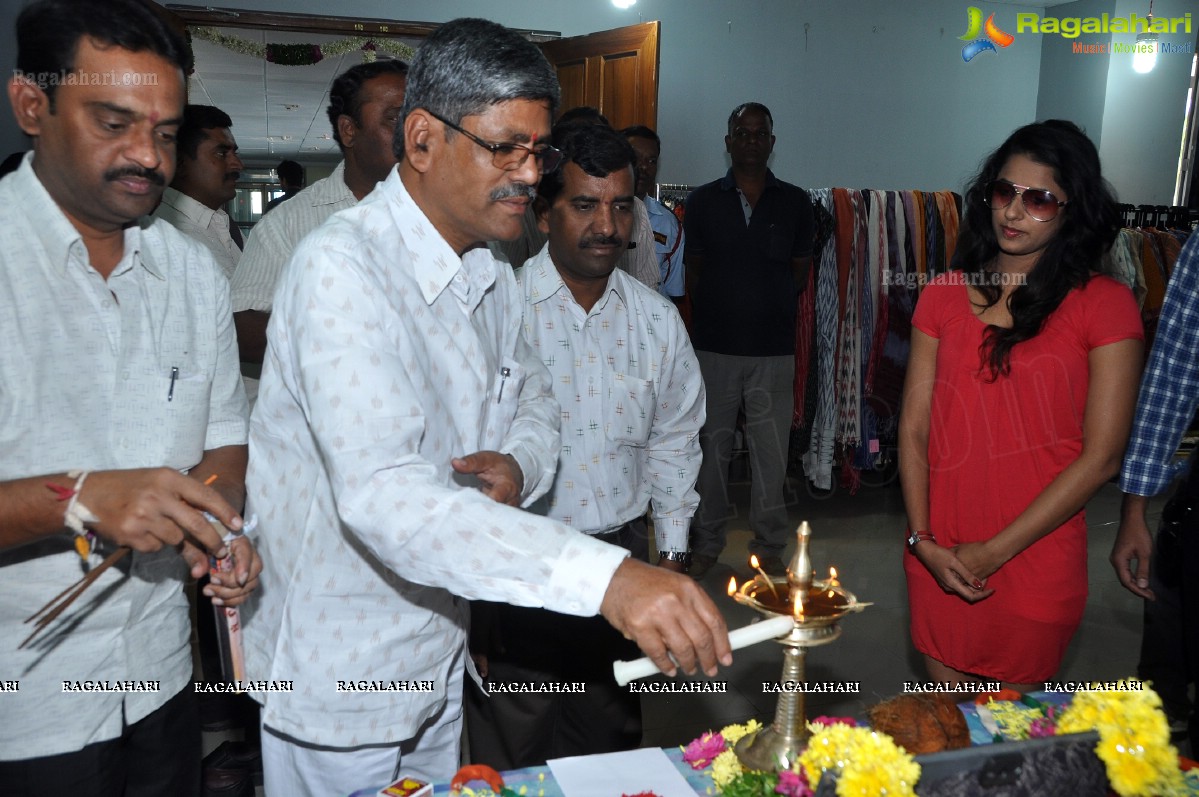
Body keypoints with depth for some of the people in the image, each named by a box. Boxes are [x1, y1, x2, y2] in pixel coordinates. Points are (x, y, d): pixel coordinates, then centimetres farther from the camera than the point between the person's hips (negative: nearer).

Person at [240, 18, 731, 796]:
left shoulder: (493, 276, 2)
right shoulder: (343, 267, -26)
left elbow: (534, 396, 15)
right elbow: (381, 493, -39)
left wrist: (521, 462, -11)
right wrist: (604, 575, -49)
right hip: (339, 680, -7)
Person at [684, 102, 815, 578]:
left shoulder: (795, 202, 7)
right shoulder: (703, 201, 7)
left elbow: (800, 271, 10)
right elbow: (694, 270, 10)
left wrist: (771, 306, -2)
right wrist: (714, 311, 2)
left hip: (773, 347, 0)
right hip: (713, 344, 0)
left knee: (771, 451, 3)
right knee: (711, 446, 8)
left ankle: (769, 545, 18)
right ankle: (706, 542, 22)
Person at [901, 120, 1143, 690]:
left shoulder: (1105, 305, -5)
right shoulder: (943, 296, 4)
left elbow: (1101, 456, -9)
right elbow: (914, 427, 3)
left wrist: (995, 551, -11)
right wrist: (923, 539, -8)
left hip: (1036, 561, -2)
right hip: (939, 559, 3)